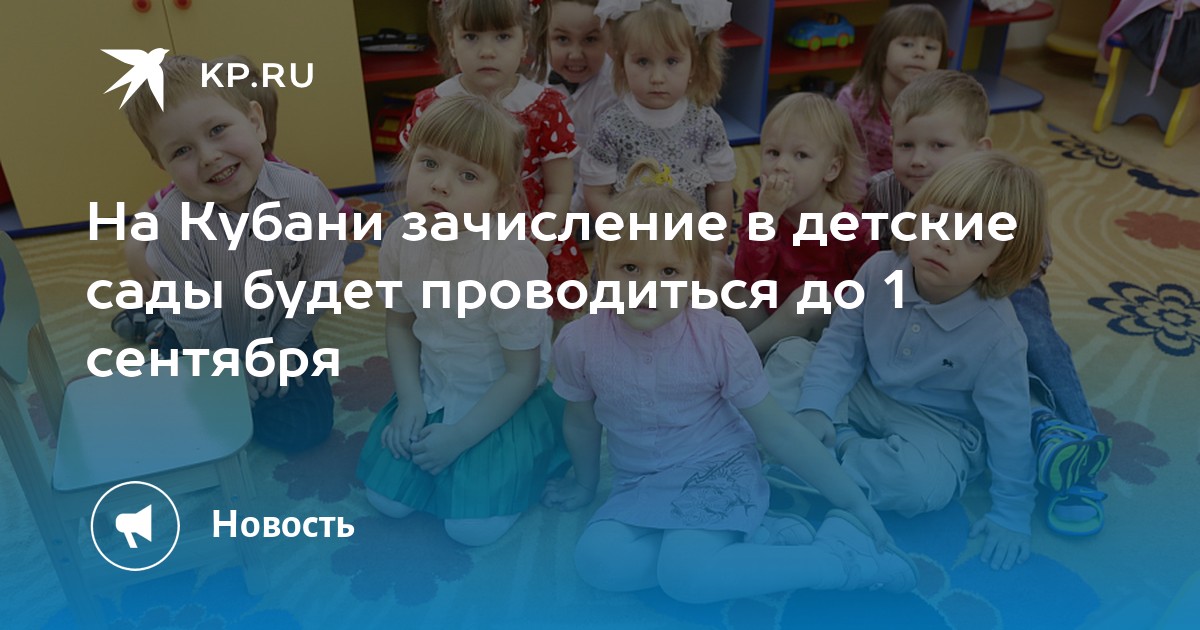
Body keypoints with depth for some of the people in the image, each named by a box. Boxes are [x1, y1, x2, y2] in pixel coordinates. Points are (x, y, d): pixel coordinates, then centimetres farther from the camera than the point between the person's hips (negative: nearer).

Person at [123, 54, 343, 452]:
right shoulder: (173, 223, -29)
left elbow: (319, 284, -13)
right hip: (209, 345, -1)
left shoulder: (306, 195, -28)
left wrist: (283, 348, -7)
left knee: (302, 429, -6)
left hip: (283, 331, 1)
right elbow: (196, 321, -16)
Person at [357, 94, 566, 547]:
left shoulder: (515, 263, -30)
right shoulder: (400, 242, -14)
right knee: (387, 498, 1)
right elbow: (400, 323, 5)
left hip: (504, 399, -5)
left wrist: (461, 436, -16)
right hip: (433, 387, 5)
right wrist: (410, 401, -5)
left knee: (474, 525, -11)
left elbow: (522, 372, -20)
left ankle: (528, 449, 14)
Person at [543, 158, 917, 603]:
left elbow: (778, 431, -9)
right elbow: (581, 423, 7)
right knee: (598, 562, -24)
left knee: (686, 574, -30)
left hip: (718, 472, -4)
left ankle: (842, 551, -12)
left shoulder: (721, 339, -20)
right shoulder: (579, 343, -14)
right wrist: (584, 485, 22)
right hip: (639, 484, 4)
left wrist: (853, 501, -5)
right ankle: (757, 539, -12)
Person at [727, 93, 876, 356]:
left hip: (821, 323, -2)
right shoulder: (757, 204, -10)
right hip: (766, 315, 3)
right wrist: (768, 215, -32)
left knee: (809, 296, -32)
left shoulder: (852, 228, -17)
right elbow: (748, 277, -23)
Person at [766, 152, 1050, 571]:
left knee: (922, 483, -36)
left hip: (937, 423, -3)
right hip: (864, 394, 4)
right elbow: (842, 344, -8)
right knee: (789, 356, -11)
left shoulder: (997, 333, -26)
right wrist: (814, 409, -21)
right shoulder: (880, 271, -18)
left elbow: (1009, 428, -16)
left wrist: (1010, 514, -10)